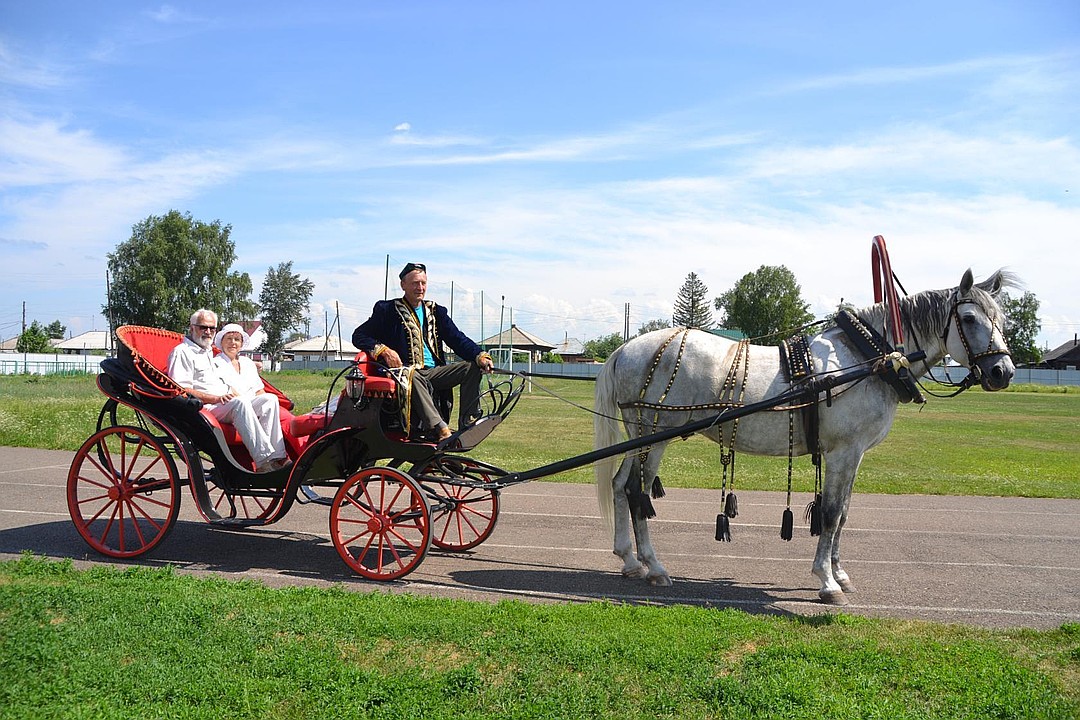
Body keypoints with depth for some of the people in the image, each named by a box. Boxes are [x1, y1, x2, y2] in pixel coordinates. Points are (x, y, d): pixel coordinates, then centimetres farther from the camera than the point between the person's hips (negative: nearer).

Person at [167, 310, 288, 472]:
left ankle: (277, 457, -26)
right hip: (203, 408, -9)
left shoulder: (209, 352, 29)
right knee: (240, 402, -37)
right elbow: (181, 390, -12)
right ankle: (264, 461, -44)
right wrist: (216, 398, -21)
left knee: (269, 399, -12)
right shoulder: (182, 352, 0)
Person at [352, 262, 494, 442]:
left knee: (472, 367, -14)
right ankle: (438, 428, -51)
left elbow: (457, 339, 10)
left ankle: (467, 423, -25)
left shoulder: (436, 311, 20)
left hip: (434, 372, 5)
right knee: (412, 376, -39)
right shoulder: (387, 310, 8)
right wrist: (383, 350, -15)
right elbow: (358, 335, 4)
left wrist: (481, 356, -9)